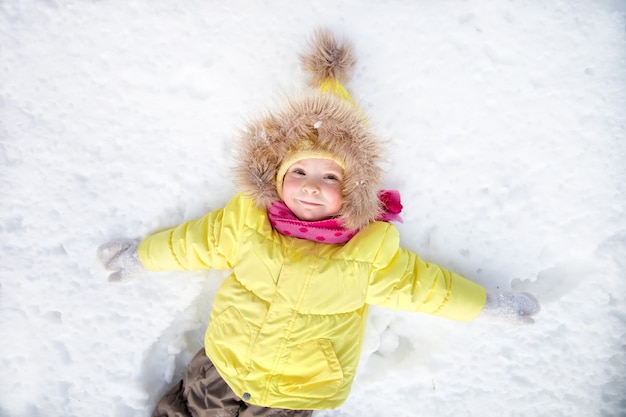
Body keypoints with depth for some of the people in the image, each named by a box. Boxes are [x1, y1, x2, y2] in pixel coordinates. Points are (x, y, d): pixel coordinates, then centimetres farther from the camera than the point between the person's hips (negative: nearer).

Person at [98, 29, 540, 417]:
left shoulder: (372, 248, -14)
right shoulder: (247, 217, -9)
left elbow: (421, 285, -1)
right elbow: (197, 241, 6)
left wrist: (491, 303, 5)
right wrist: (140, 254, 19)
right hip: (223, 362, 3)